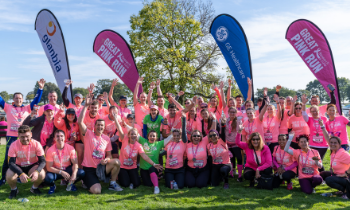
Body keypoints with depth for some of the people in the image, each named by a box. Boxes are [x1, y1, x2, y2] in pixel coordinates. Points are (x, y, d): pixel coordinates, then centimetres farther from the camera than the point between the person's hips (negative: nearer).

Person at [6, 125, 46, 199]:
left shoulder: (36, 144, -20)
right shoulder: (14, 145, -20)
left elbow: (43, 161, -21)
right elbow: (11, 163, -24)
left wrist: (36, 171, -42)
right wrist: (21, 174, -42)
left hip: (33, 166, 0)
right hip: (18, 167, 0)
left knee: (41, 174, -31)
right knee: (9, 176, -31)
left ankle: (35, 187, 6)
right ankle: (14, 189, 5)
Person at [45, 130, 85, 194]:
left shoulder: (70, 148, -12)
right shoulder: (50, 151, -16)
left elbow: (75, 163, -13)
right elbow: (49, 167, -15)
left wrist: (74, 174, -33)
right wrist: (61, 172, -28)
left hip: (68, 169, 2)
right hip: (56, 171, -1)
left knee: (82, 173, -25)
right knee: (48, 178, -35)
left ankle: (70, 183, 8)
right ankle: (52, 186, 5)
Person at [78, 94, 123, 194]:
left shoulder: (107, 139, 6)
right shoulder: (88, 134, -6)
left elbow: (109, 155, 11)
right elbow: (80, 122, -22)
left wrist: (106, 160, -14)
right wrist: (86, 106, -24)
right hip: (89, 169, -3)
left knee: (116, 162, -23)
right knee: (96, 191, -21)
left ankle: (112, 183, -1)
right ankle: (87, 182, 15)